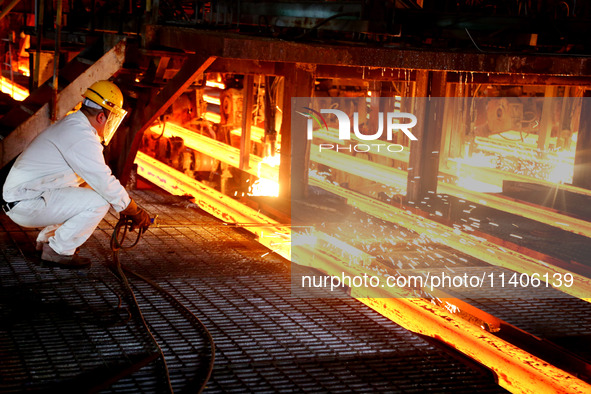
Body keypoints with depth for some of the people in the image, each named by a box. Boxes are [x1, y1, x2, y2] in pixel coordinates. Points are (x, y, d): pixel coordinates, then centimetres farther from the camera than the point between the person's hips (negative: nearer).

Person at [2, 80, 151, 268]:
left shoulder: (71, 125, 14)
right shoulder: (81, 136, -20)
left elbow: (97, 178, 22)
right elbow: (106, 184, -19)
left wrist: (129, 210, 20)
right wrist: (135, 212, -7)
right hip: (26, 205, -10)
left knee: (89, 191, 19)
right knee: (99, 201, -18)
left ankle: (47, 238, 20)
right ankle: (58, 250, -6)